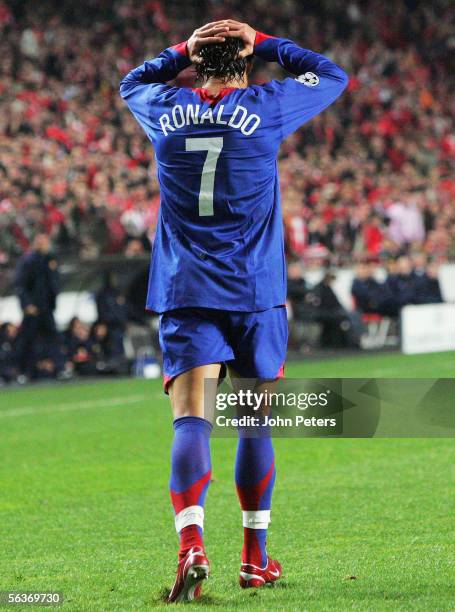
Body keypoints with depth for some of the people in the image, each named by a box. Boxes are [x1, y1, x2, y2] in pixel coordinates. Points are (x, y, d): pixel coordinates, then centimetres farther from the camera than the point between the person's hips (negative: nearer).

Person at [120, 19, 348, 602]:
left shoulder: (165, 110, 6)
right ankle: (255, 558, 16)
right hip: (254, 292, -1)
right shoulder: (264, 106, -1)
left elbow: (131, 82, 31)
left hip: (184, 293, 1)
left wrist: (184, 50, 23)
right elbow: (332, 75, 16)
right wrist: (264, 43, 17)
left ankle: (191, 544, -29)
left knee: (190, 421, -9)